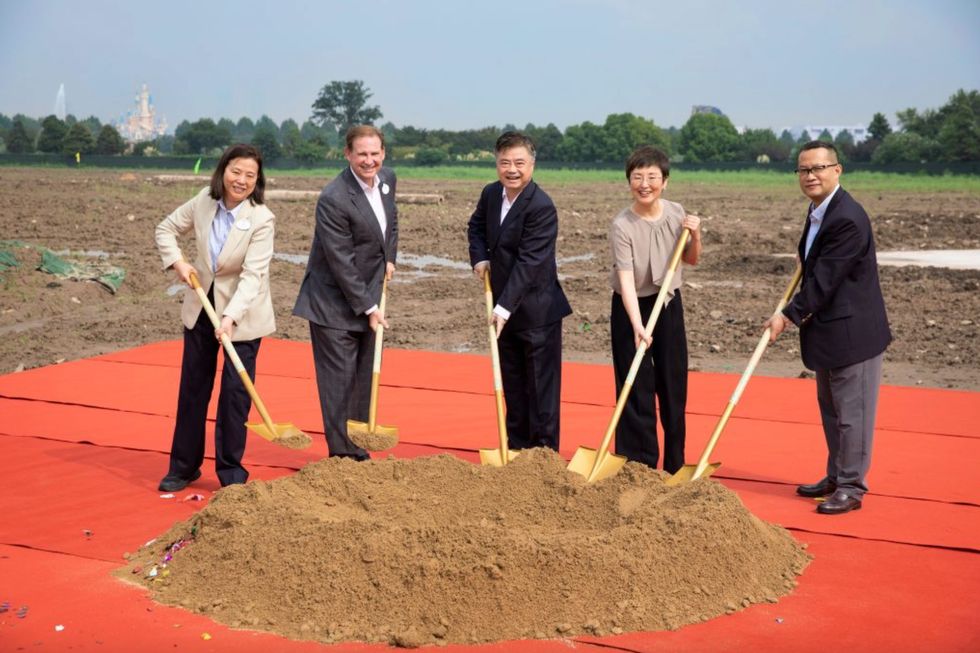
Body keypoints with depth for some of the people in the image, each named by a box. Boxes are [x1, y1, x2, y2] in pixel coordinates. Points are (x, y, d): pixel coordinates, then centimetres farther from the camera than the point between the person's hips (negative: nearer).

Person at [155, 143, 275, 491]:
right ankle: (183, 466, 27)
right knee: (192, 387, 13)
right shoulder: (203, 202, -6)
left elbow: (253, 274, -26)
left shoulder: (261, 219, -20)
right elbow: (166, 229, 10)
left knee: (235, 391, -2)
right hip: (201, 307, 5)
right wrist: (177, 261, -7)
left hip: (242, 314, -5)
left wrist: (231, 317, -36)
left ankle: (230, 471, 13)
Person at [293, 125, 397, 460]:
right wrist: (368, 308, -17)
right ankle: (342, 456, 6)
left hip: (368, 298, 8)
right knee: (339, 379, -4)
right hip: (336, 303, -7)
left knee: (365, 380, 13)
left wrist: (390, 257, 9)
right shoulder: (334, 199, -23)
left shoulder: (387, 178, 1)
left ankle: (359, 452, 24)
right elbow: (341, 263, -21)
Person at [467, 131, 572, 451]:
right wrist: (479, 257, 2)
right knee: (512, 383, 17)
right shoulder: (491, 194, 2)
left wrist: (504, 307, -29)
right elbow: (476, 226, 22)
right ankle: (517, 445, 29)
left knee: (541, 385, 1)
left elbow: (528, 262, -26)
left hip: (537, 308, -8)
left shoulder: (542, 207, -22)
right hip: (505, 306, 8)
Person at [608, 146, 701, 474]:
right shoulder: (622, 226, -19)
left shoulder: (676, 213, -4)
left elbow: (690, 260, 10)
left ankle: (675, 466, 25)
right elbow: (626, 278, -27)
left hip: (669, 303, 4)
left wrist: (695, 236, -11)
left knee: (674, 387, 11)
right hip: (632, 307, -4)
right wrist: (637, 326, -38)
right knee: (637, 390, -1)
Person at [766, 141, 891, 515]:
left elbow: (824, 280, -22)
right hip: (827, 331, 10)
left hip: (853, 332, -10)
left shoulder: (848, 219, -23)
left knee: (851, 411, 0)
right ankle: (836, 475, 33)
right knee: (830, 410, 20)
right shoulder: (817, 210, 9)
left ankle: (851, 487, 11)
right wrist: (799, 314, 10)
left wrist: (789, 316, -15)